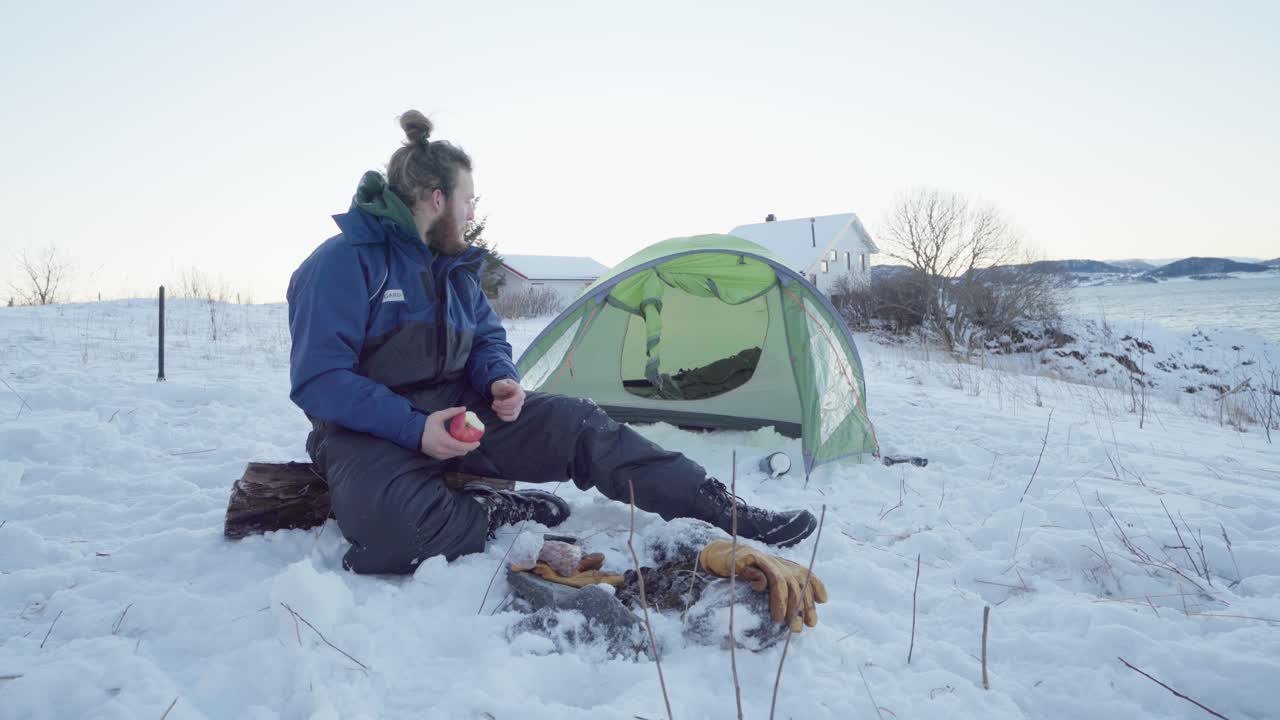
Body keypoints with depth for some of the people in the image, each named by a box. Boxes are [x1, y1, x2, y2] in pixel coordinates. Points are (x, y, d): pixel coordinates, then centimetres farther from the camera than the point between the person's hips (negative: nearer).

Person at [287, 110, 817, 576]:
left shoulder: (455, 266, 9)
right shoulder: (343, 263, -15)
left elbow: (487, 338, 17)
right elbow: (318, 379, -20)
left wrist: (500, 382, -8)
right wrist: (415, 428, -29)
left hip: (458, 410, 6)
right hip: (374, 432, -6)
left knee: (575, 422, -12)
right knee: (386, 526, -40)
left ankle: (723, 509, -11)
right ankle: (504, 514, -14)